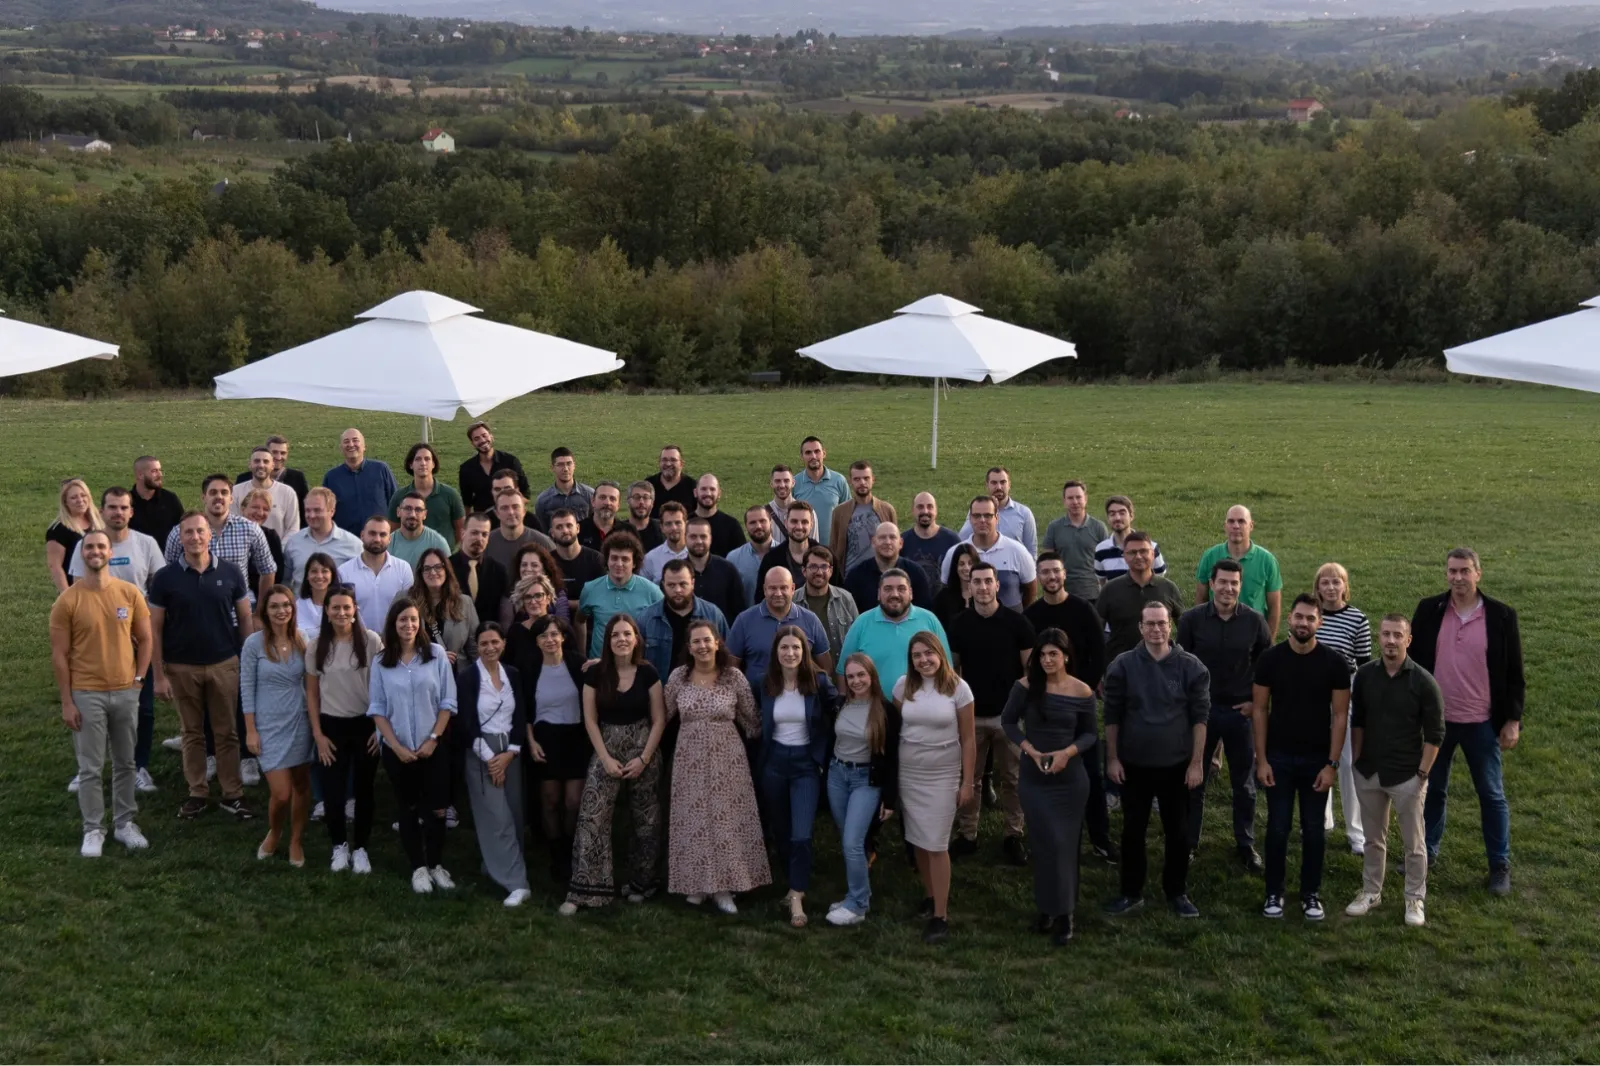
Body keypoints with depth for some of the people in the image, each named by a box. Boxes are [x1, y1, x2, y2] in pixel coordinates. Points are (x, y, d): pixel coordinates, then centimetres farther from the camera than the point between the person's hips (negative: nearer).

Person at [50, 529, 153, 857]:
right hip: (87, 695, -3)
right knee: (90, 768, 3)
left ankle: (125, 824, 24)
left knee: (126, 763, 12)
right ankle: (93, 830, 14)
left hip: (125, 692, 3)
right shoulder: (67, 601, -7)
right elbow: (59, 654, -5)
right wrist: (66, 702, -7)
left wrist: (139, 678, 0)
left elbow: (145, 639, 9)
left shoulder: (130, 593, 0)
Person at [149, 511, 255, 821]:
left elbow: (245, 619, 5)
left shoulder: (230, 573, -2)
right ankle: (197, 793, 20)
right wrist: (159, 675, -4)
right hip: (182, 667, 0)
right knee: (192, 733, 10)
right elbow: (155, 629, -1)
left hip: (224, 664, 0)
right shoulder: (166, 578, -4)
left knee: (227, 732, 6)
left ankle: (232, 794, 13)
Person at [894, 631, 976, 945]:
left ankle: (940, 916, 2)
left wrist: (968, 782, -7)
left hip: (942, 775, -3)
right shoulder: (903, 686, -2)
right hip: (908, 772, 3)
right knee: (918, 841, 9)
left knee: (936, 845, -5)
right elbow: (895, 727, 7)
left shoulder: (958, 688, -9)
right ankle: (932, 896, 28)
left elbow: (967, 739, -6)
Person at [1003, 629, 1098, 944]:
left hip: (1070, 777, 0)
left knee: (1065, 843, 6)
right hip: (1033, 778, 0)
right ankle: (1050, 909, 15)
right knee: (1050, 842, -1)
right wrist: (1029, 749, -13)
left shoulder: (1082, 692, -7)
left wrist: (1068, 752, -16)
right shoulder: (1025, 687, -8)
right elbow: (1008, 721, 2)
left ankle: (1063, 912, 15)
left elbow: (1090, 733, 2)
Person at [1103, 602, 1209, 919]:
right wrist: (1112, 758, -2)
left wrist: (1196, 762, -6)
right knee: (1133, 830, 10)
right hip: (1134, 764, 1)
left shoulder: (1191, 667, -6)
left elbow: (1200, 716, -4)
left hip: (1176, 764, 0)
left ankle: (1177, 893, 24)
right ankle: (1131, 892, 23)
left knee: (1178, 832, 9)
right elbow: (1112, 715, 0)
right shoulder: (1122, 665, -5)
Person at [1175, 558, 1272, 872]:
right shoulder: (1191, 619, -9)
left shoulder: (1254, 621, -7)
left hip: (1241, 711, 1)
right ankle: (1188, 843, 24)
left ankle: (1246, 845, 27)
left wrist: (1257, 700, -1)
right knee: (1193, 781, 10)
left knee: (1244, 784, 12)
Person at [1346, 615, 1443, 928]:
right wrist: (1357, 761, 6)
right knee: (1373, 838, 17)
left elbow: (1435, 735, -8)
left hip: (1407, 776, -3)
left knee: (1414, 843, 8)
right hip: (1369, 773, 3)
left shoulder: (1423, 682, -13)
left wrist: (1422, 774, -10)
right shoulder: (1365, 675, -2)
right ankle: (1370, 891, 31)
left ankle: (1415, 899, 22)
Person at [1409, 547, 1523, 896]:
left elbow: (1514, 673, -2)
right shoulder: (1428, 611, -4)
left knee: (1492, 794, 9)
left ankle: (1500, 865, 20)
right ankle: (1427, 851, 32)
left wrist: (1513, 720, -5)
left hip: (1482, 723, -2)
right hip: (1435, 719, 2)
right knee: (1432, 789, 15)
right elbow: (1413, 661, 4)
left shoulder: (1501, 616, -8)